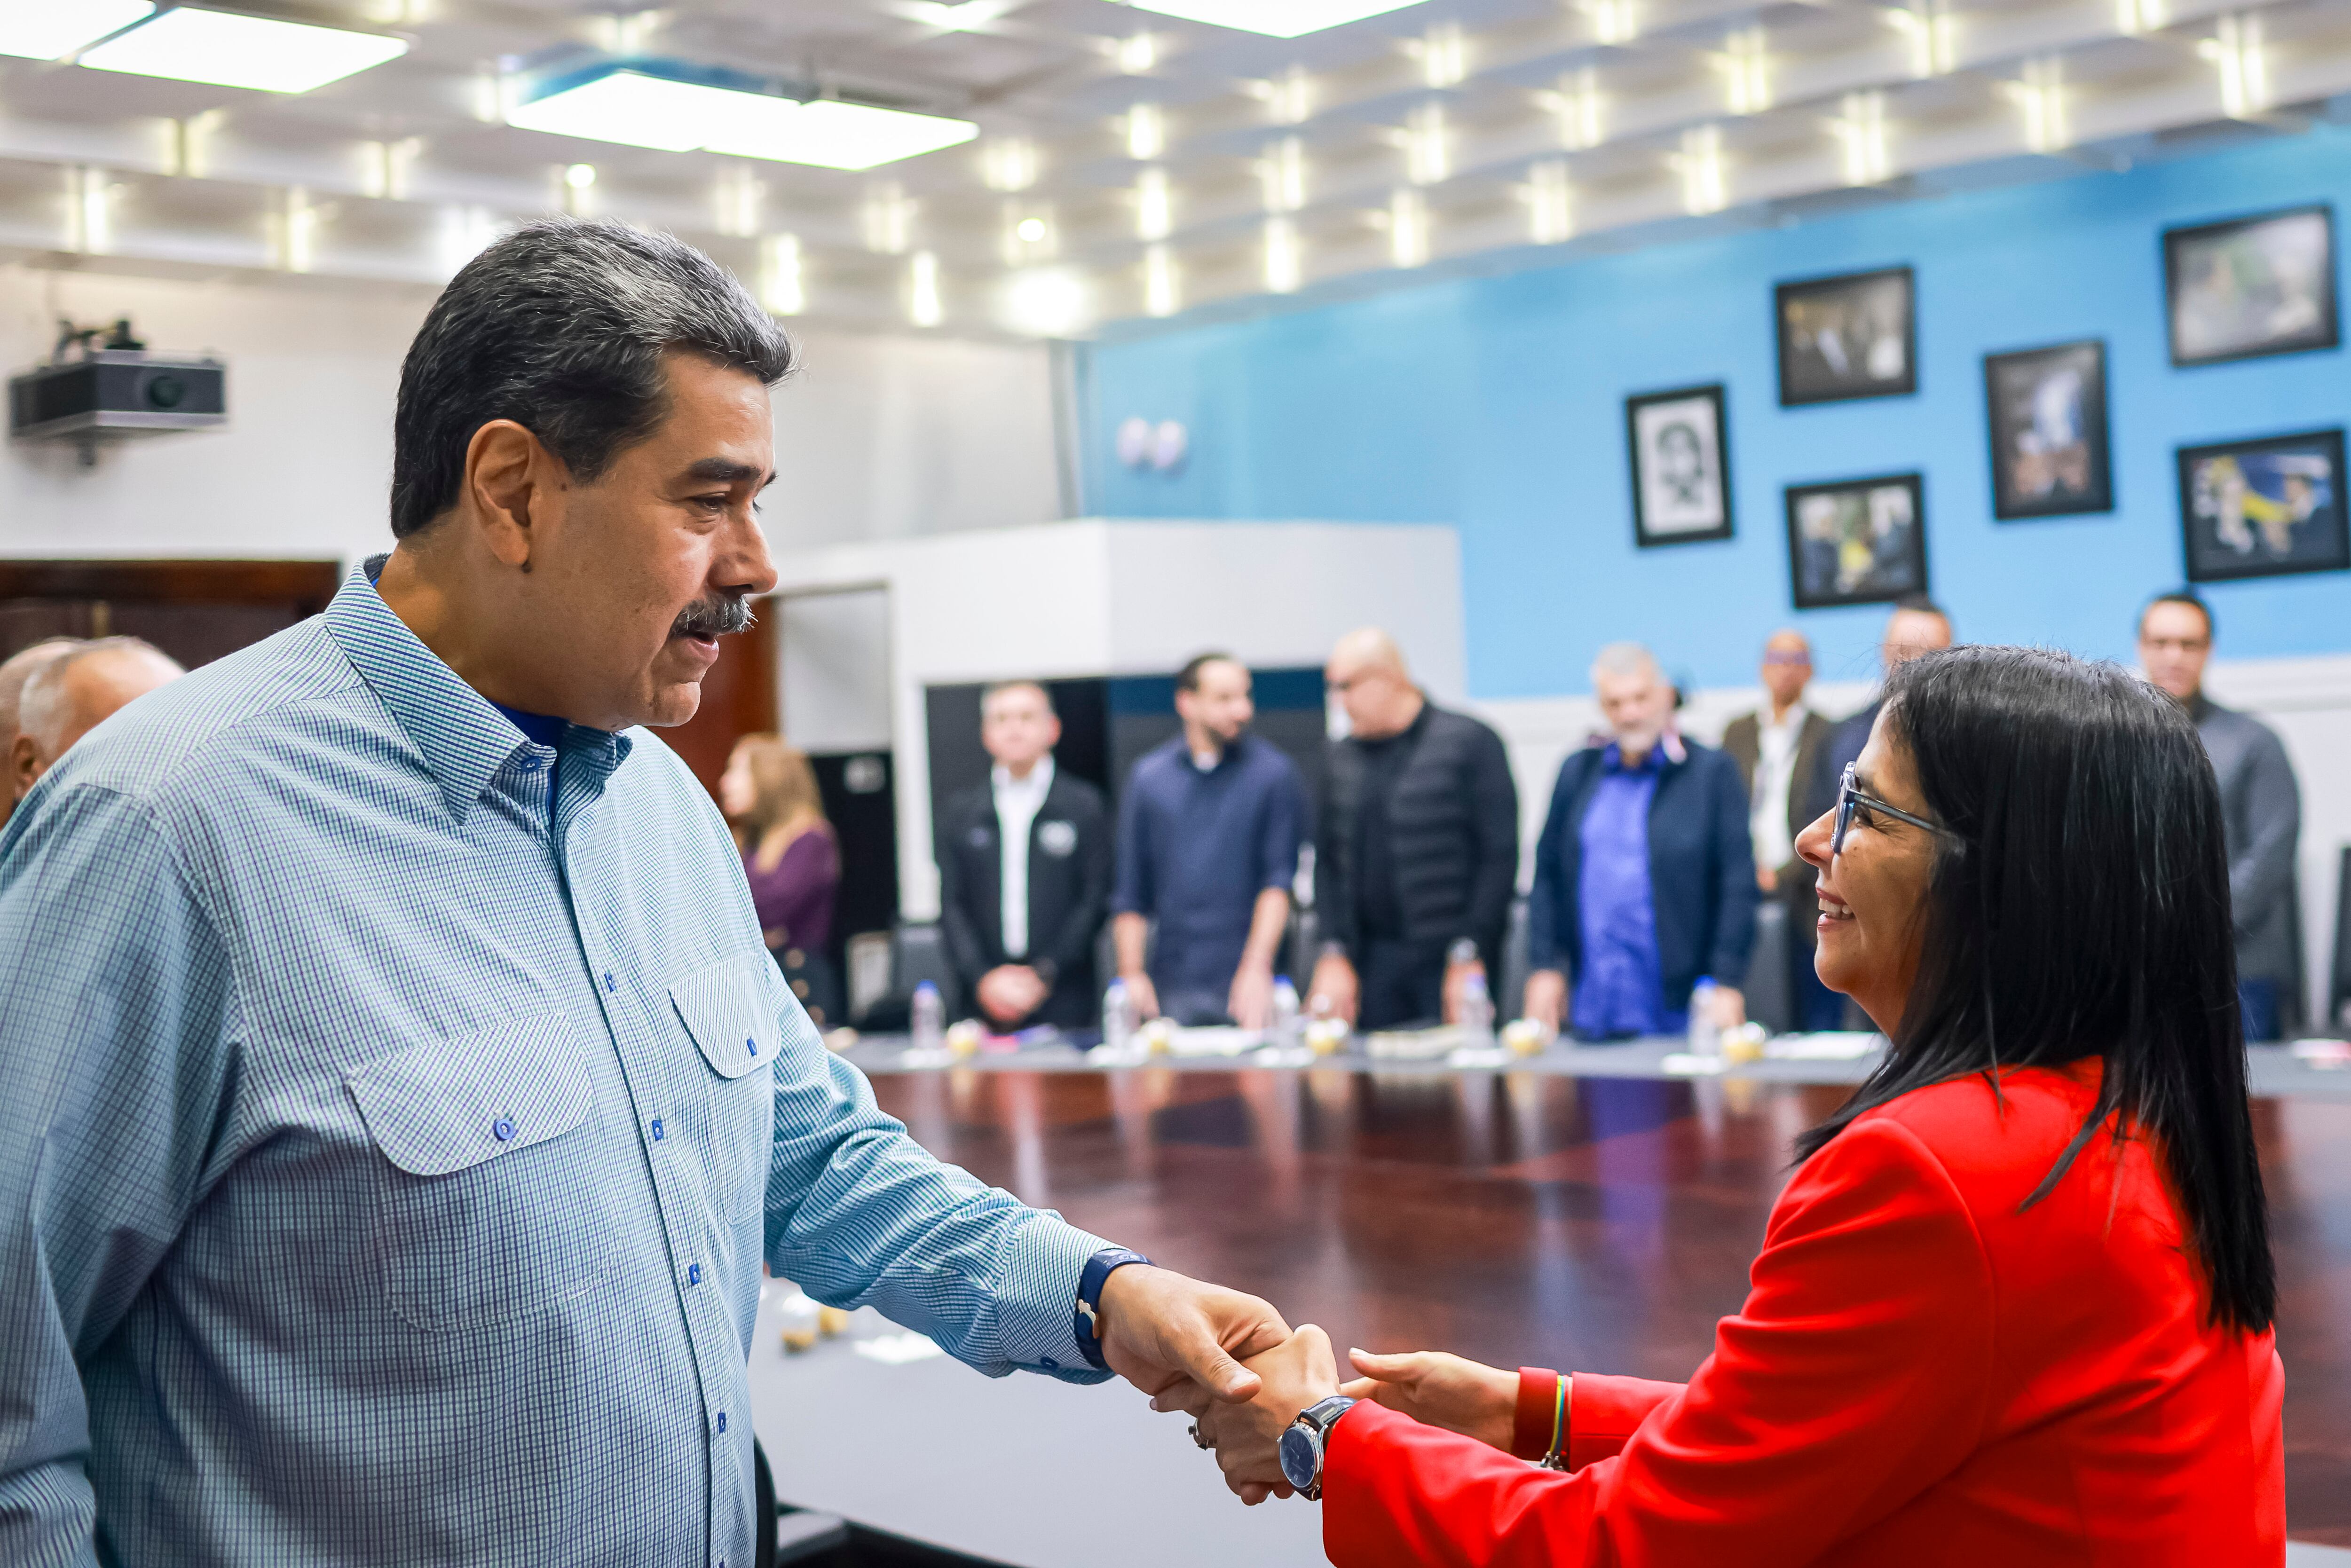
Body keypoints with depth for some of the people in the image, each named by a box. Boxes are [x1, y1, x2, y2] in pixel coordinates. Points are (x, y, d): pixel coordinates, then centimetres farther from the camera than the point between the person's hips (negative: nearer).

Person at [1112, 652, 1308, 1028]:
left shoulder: (1274, 772, 1)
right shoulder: (1148, 776, 8)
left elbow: (1280, 882, -5)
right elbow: (1131, 891, 9)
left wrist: (1257, 966, -15)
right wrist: (1131, 974, 0)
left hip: (1250, 984, -1)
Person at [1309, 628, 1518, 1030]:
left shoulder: (1469, 741, -3)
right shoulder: (1343, 756, 13)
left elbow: (1500, 857, -7)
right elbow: (1328, 860, 14)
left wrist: (1469, 956, -11)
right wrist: (1335, 953, 5)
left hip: (1451, 964, -4)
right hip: (1373, 964, 4)